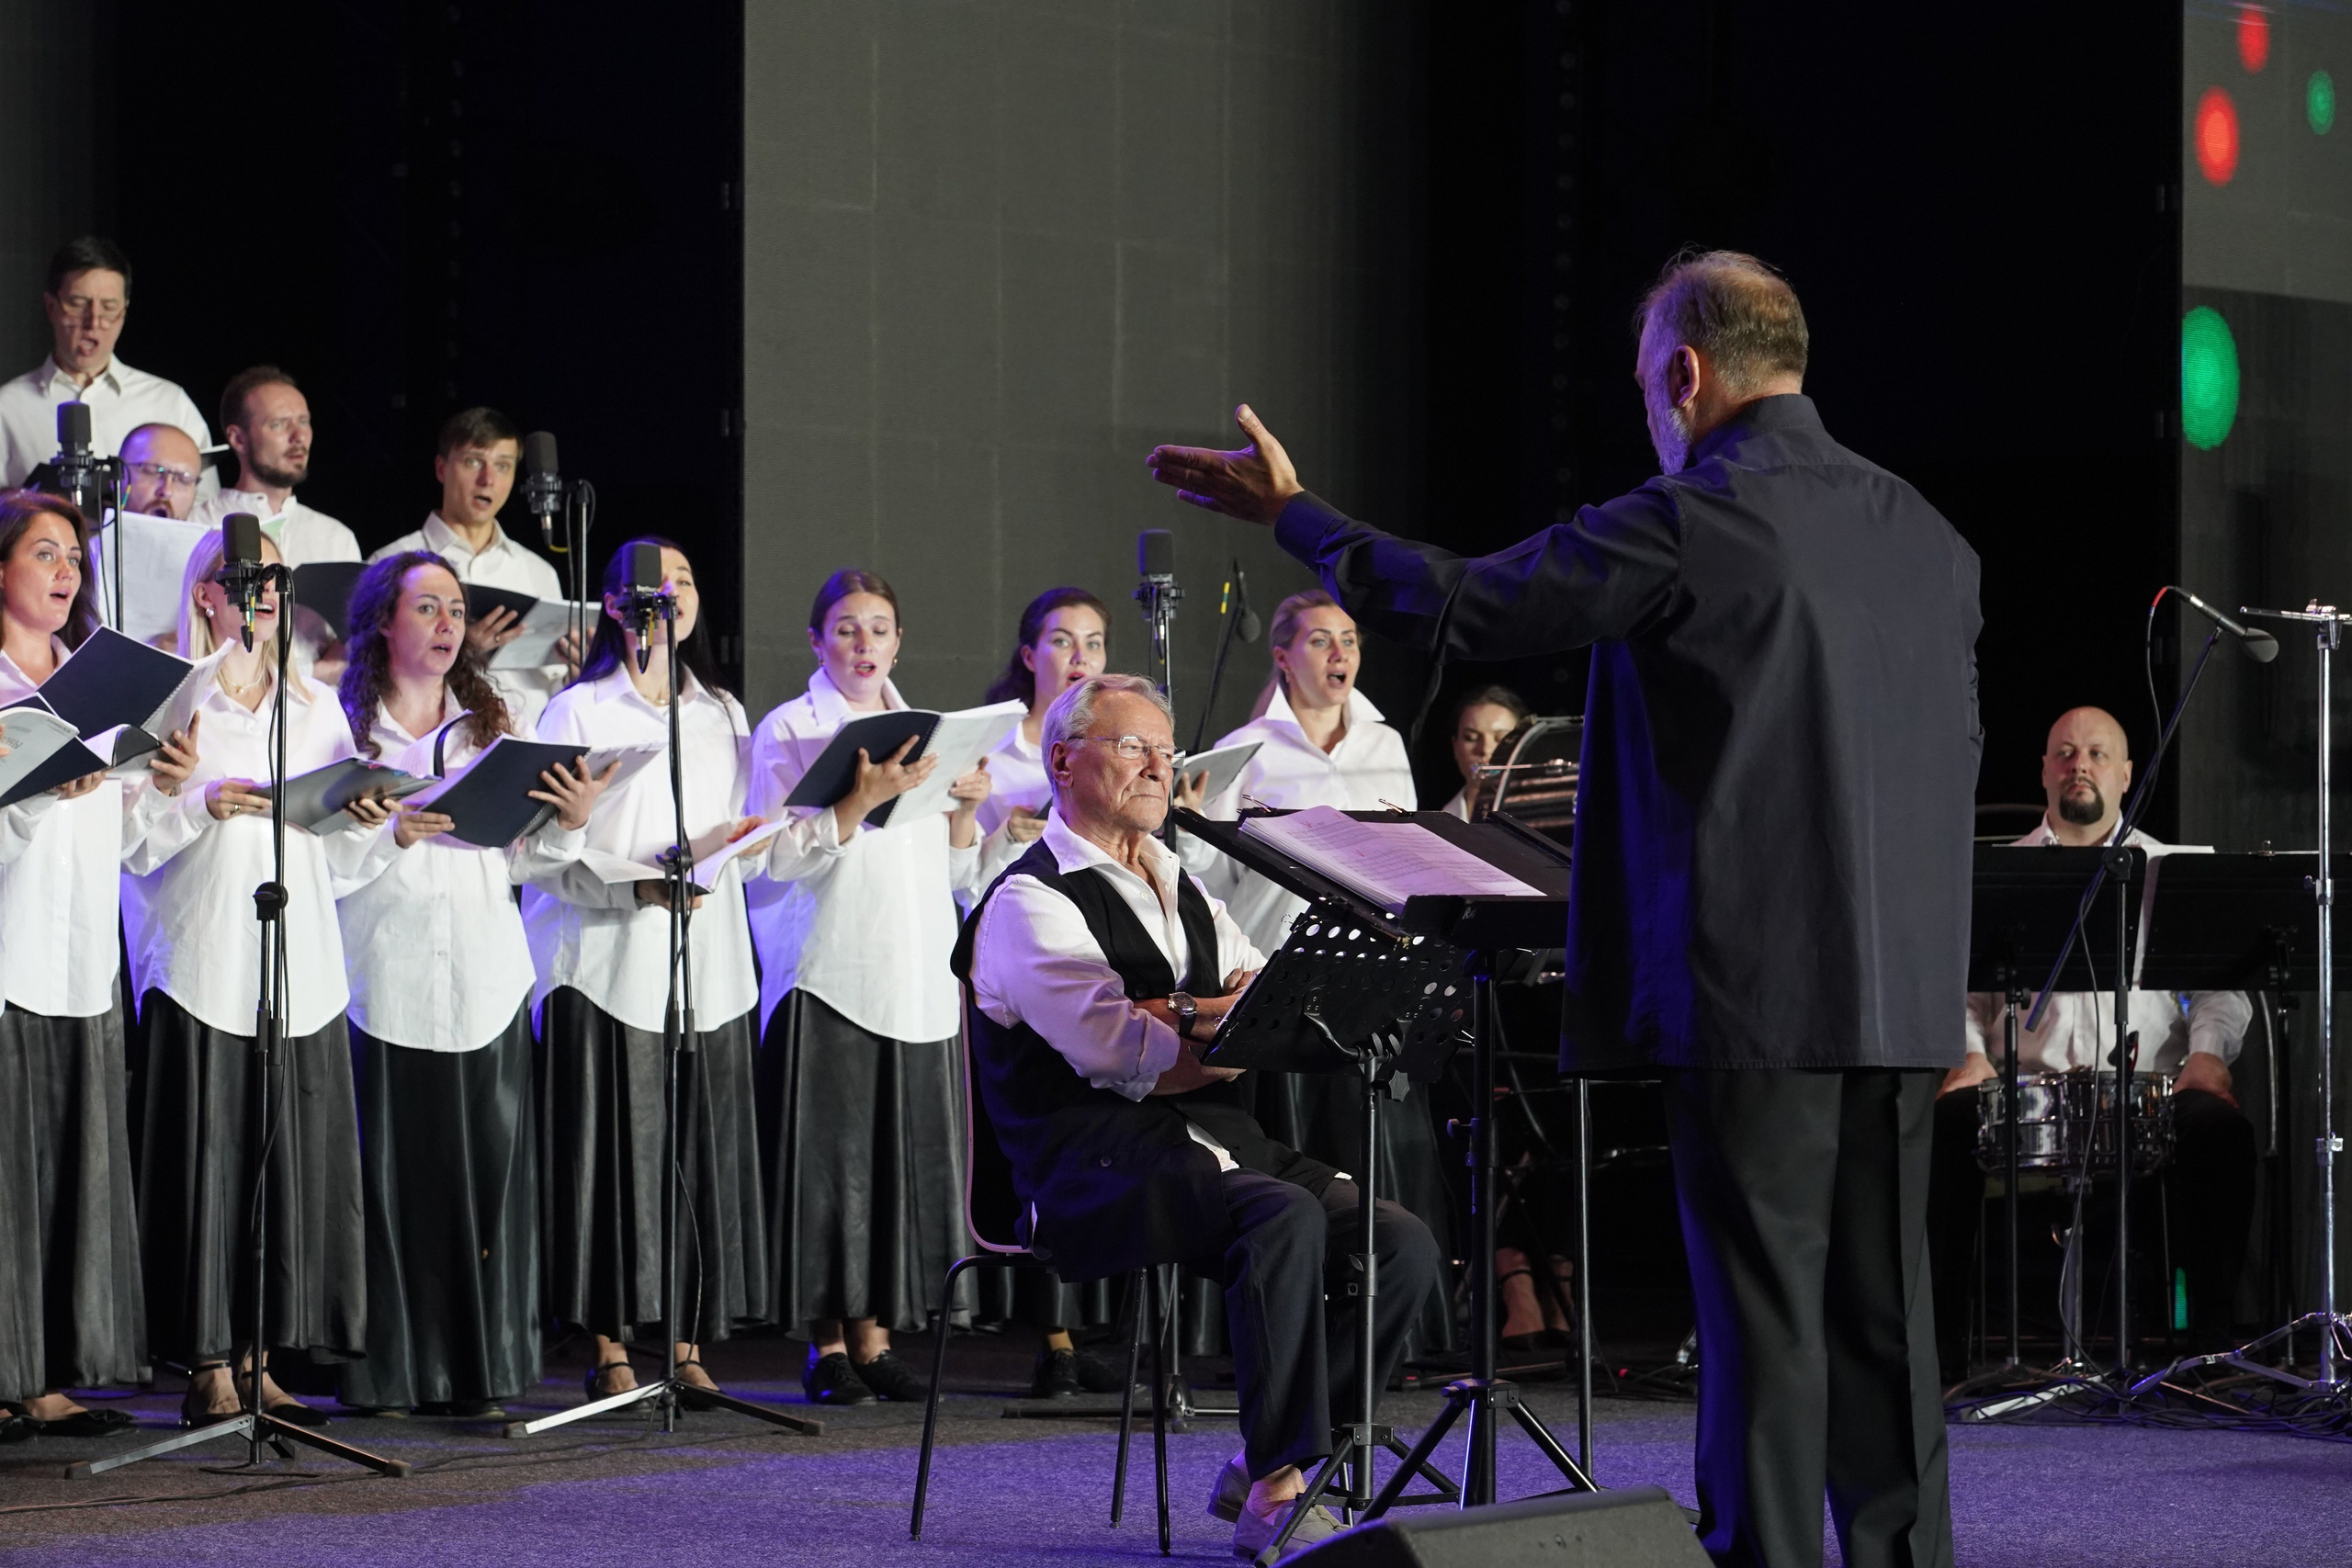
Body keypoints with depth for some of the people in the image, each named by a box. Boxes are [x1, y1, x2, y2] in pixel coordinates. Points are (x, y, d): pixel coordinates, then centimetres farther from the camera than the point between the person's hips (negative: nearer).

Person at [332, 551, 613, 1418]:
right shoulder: (342, 724, 3)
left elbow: (516, 860, 14)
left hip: (485, 980, 4)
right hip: (386, 980, -4)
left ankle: (478, 1366, 5)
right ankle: (388, 1372, 3)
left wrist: (570, 823, -3)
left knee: (487, 1172, 0)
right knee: (394, 1174, -4)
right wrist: (389, 832, -20)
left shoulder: (490, 724, 17)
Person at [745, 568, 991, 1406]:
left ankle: (873, 1336, 9)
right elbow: (779, 859, -10)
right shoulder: (790, 729, 2)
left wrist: (965, 812, 1)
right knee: (831, 1158, -7)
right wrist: (860, 803, -20)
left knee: (903, 1157, 3)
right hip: (827, 978, -5)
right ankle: (826, 1346, -1)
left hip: (916, 982, 5)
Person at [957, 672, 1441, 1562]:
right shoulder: (1030, 903, -2)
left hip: (1213, 1140, 8)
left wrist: (1179, 1012, -9)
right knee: (1287, 1216, -34)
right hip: (1099, 1165, -8)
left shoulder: (1182, 890, 24)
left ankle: (1262, 1468, -5)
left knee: (1403, 1245, -14)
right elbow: (1128, 1056, -15)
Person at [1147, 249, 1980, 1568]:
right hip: (1904, 1004, 6)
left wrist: (1290, 511, 6)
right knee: (1884, 1319, 10)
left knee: (1764, 1321, -2)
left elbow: (1459, 607, -7)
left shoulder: (1690, 526, -12)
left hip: (1755, 998, -6)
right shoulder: (1928, 534, 10)